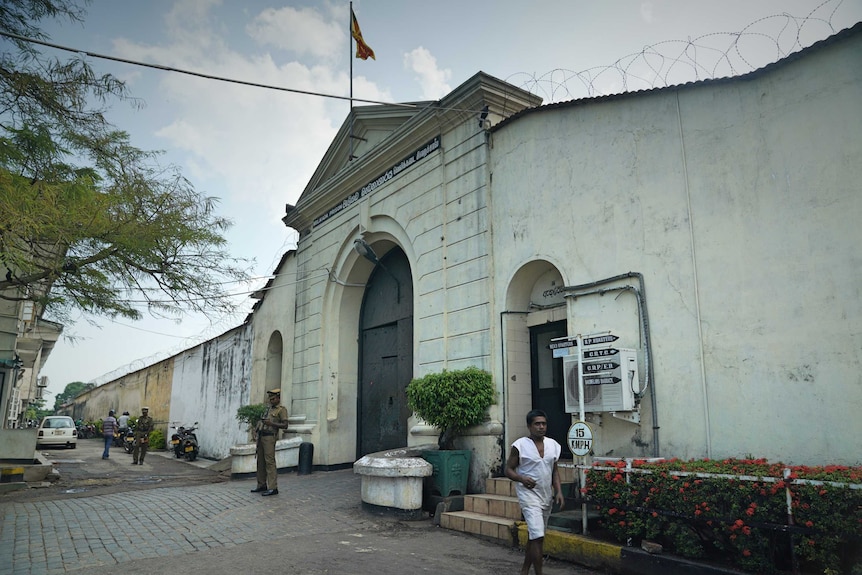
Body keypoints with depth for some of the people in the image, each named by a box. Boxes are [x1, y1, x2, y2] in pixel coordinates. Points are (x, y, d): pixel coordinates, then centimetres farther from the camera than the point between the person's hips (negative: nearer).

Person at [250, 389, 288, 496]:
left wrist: (271, 424, -22)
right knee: (260, 462, 10)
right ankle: (262, 485, 18)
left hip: (269, 437, -8)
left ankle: (273, 488, -12)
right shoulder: (269, 409, 21)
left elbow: (285, 425, -12)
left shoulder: (281, 409, -3)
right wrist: (257, 428, 12)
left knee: (270, 462, -12)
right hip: (261, 436, 8)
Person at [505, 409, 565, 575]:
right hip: (529, 495, -6)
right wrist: (522, 478, -26)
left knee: (534, 535, 16)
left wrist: (559, 492, 1)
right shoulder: (520, 446, -11)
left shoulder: (553, 445, 5)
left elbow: (555, 471, 13)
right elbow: (508, 470, -7)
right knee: (538, 536, -14)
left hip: (547, 496, 6)